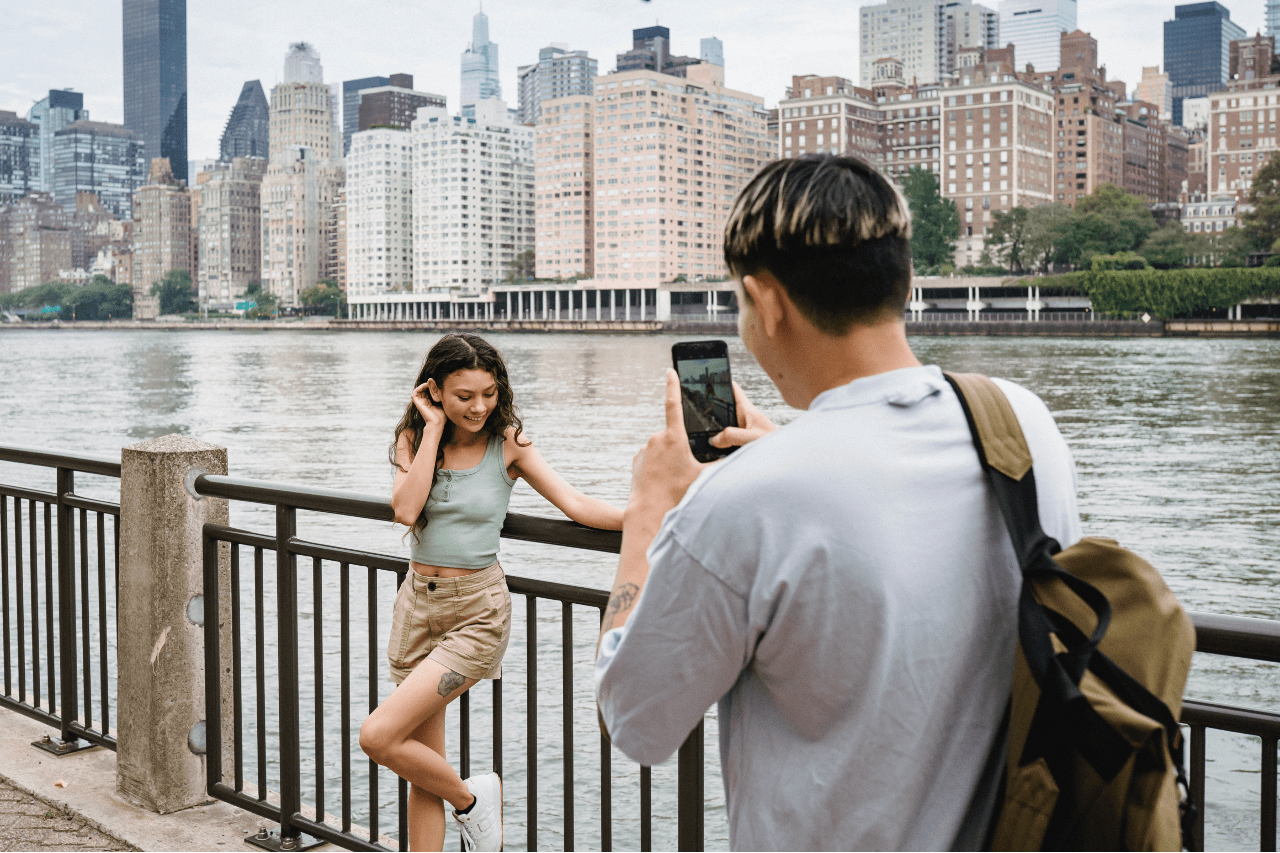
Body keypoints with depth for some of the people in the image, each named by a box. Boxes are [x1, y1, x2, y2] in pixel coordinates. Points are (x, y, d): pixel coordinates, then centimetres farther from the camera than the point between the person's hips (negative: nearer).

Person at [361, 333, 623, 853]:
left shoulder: (508, 444, -6)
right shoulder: (415, 439, 1)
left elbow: (577, 505, -11)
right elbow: (405, 510, -17)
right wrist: (434, 427, -15)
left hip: (476, 611, -4)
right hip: (418, 602, 4)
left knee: (378, 737, -15)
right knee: (424, 768, 9)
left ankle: (471, 800, 9)